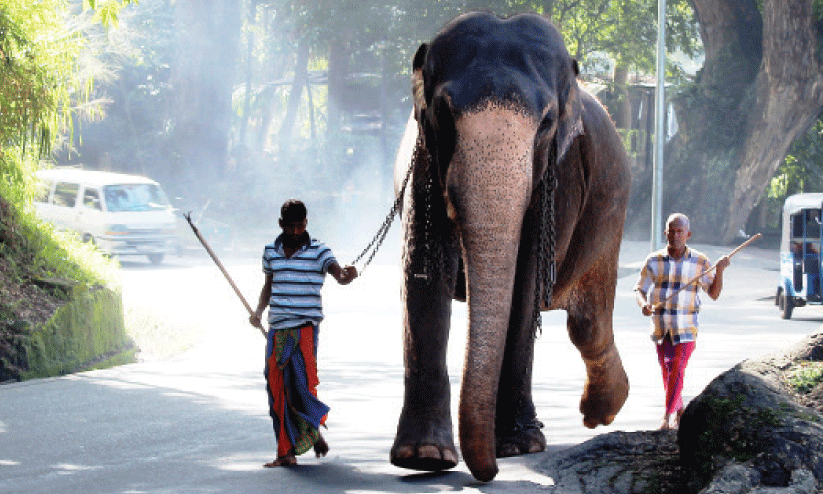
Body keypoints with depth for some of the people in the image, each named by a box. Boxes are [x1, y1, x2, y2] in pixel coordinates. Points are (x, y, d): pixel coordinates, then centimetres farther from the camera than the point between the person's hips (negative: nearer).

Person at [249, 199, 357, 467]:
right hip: (277, 329, 4)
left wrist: (348, 275, -40)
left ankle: (314, 431, 14)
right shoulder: (271, 252, 11)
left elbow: (339, 274, -16)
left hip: (305, 327, -4)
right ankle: (287, 452, 7)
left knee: (301, 382, -14)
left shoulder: (318, 252, -2)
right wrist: (258, 311, 8)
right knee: (277, 390, 1)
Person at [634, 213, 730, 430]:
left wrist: (719, 271, -15)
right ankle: (679, 411, 31)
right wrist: (643, 304, -15)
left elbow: (714, 294, 1)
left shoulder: (700, 262, -1)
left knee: (676, 370, -14)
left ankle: (667, 417, -12)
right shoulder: (654, 261, 3)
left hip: (685, 328, -3)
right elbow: (640, 288, 7)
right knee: (666, 373, 11)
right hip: (660, 328, 3)